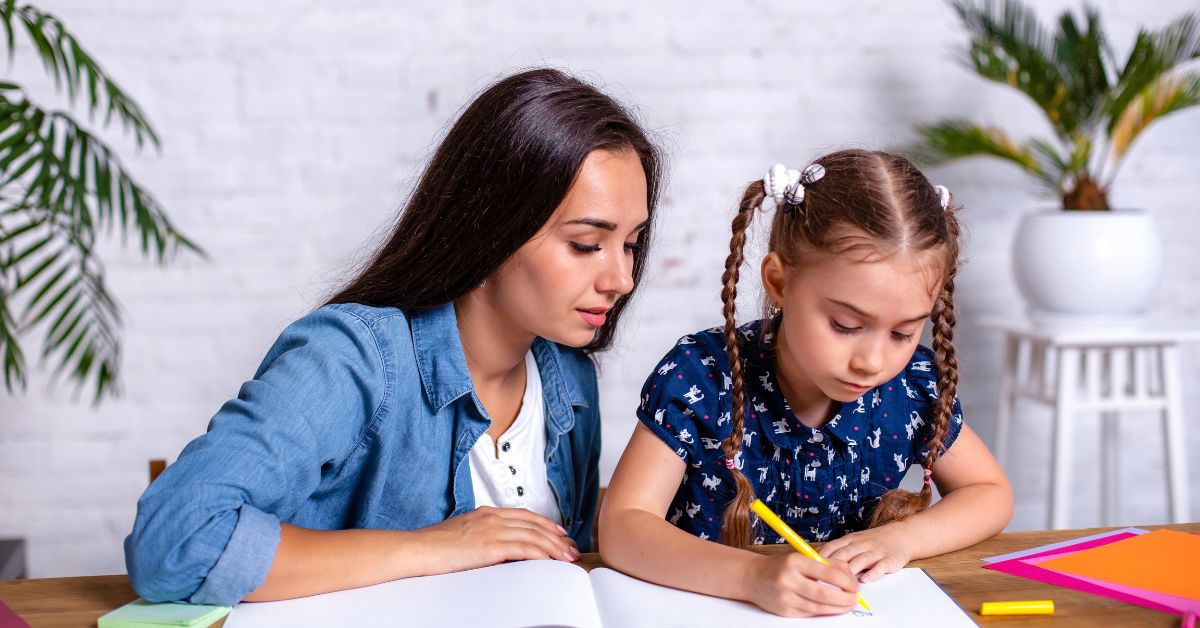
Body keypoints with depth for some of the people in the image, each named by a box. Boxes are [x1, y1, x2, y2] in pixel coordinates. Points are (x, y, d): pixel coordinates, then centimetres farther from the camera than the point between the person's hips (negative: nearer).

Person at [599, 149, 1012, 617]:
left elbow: (991, 493, 8)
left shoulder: (913, 386, -7)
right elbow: (621, 529, -23)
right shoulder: (699, 376, -18)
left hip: (855, 613, 2)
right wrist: (752, 577, -38)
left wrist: (902, 539, -13)